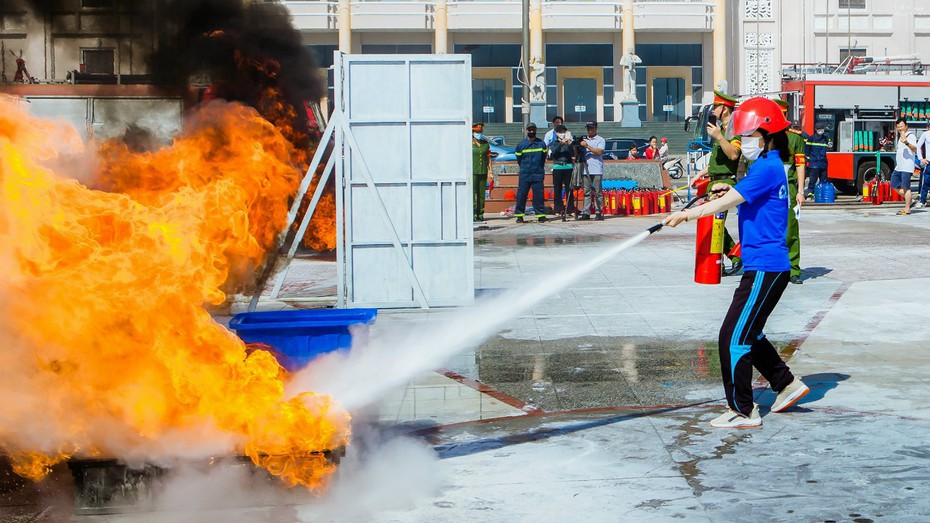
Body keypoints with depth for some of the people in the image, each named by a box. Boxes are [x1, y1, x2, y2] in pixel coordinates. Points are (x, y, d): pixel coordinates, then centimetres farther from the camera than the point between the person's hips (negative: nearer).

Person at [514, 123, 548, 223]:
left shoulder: (541, 144, 7)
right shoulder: (521, 145, 3)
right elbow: (519, 159, 13)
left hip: (538, 174, 0)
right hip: (524, 175, 0)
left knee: (539, 195, -2)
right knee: (521, 195, -2)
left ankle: (540, 214, 5)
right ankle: (519, 215, 6)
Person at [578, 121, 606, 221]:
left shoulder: (601, 140, 3)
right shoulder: (584, 140, 19)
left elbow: (599, 152, -12)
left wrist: (587, 146, -15)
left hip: (596, 171, -4)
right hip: (585, 170, 4)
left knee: (597, 192, -4)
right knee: (586, 192, 2)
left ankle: (599, 213, -1)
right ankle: (586, 213, 1)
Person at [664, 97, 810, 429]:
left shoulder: (767, 168, -16)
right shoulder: (769, 166, 15)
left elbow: (727, 202, -22)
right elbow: (745, 198, 31)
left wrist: (686, 215, -19)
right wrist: (732, 190, 12)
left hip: (766, 268, -11)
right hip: (766, 266, 11)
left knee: (733, 337, -8)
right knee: (747, 334, 21)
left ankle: (743, 411, -2)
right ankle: (787, 384, 32)